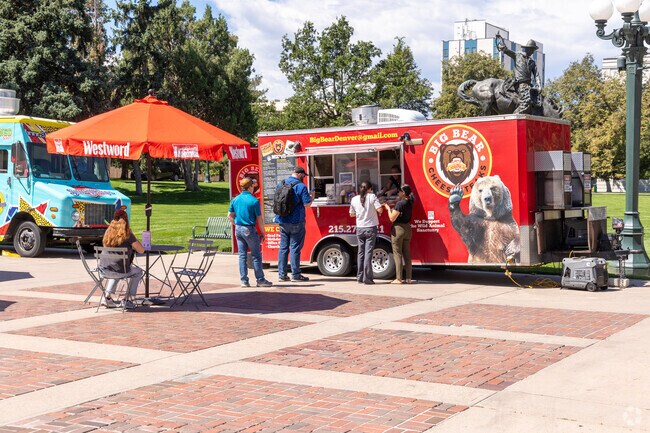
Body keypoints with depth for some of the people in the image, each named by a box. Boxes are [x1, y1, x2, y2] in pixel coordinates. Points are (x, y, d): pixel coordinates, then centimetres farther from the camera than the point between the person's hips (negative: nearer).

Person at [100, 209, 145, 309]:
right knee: (138, 272, 25)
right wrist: (134, 241, 11)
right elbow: (141, 250, -7)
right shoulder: (128, 235, -11)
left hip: (104, 268, 5)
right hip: (120, 270, -5)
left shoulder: (108, 232, 5)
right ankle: (127, 300, 21)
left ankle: (107, 297, 31)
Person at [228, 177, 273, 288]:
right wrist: (262, 233, 0)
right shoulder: (254, 201, -12)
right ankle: (260, 280, 6)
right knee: (256, 255, 3)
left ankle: (244, 281, 10)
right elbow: (259, 219, -9)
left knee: (242, 255, 10)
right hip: (249, 230, -6)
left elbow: (230, 216, 9)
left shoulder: (235, 199, 5)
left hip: (238, 229, 6)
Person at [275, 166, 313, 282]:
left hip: (282, 221, 6)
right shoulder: (301, 186, -12)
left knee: (283, 247, 10)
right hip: (296, 222, -6)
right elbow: (307, 203, -13)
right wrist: (311, 197, 5)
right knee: (295, 248, -1)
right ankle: (295, 274, 2)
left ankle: (282, 274, 12)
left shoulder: (281, 184, 9)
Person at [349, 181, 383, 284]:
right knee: (368, 252, -3)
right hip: (371, 228, -4)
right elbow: (380, 210, -16)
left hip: (360, 229, 4)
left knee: (361, 252, 13)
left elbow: (351, 214, 13)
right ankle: (367, 278, -4)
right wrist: (378, 212, 6)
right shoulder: (372, 196, -7)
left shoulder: (354, 199, 4)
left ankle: (360, 277, 15)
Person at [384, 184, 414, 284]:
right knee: (407, 254, 11)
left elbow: (392, 218, -14)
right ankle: (408, 278, 11)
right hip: (408, 228, 8)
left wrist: (388, 208, 1)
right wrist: (391, 208, 14)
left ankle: (398, 279, -2)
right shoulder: (410, 203, 8)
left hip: (398, 228, -8)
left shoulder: (400, 203, -16)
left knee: (397, 254, -2)